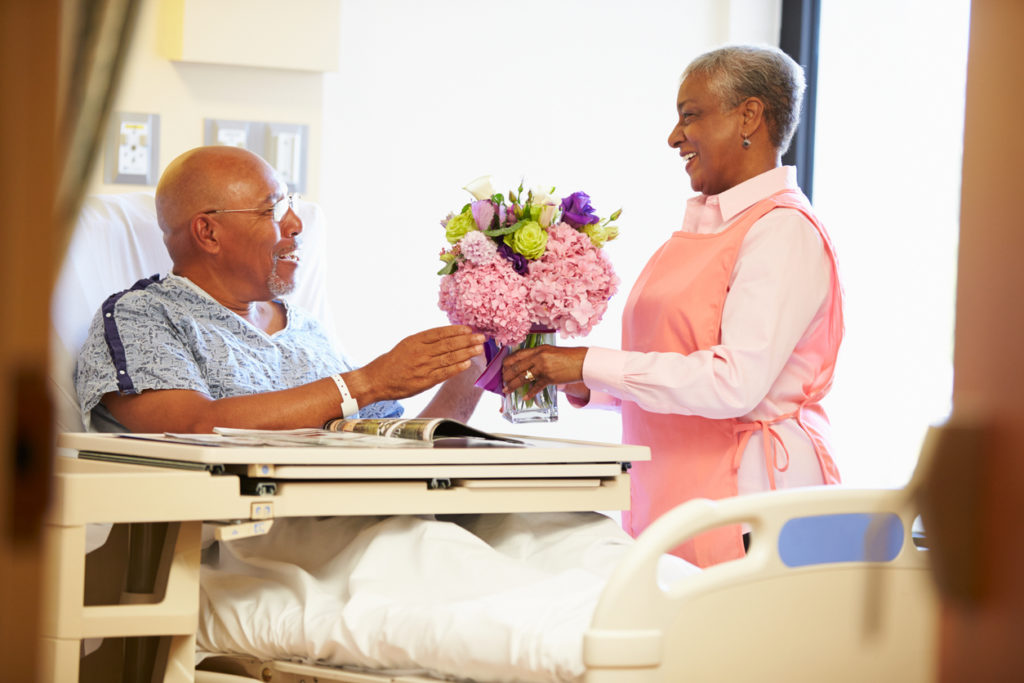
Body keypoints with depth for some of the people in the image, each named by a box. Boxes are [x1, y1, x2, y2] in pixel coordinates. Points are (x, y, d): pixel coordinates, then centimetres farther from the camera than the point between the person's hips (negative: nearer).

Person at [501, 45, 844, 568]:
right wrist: (579, 386, 6)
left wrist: (590, 365, -18)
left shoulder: (783, 234, -10)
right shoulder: (704, 226, 19)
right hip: (670, 497, 8)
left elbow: (736, 382, -21)